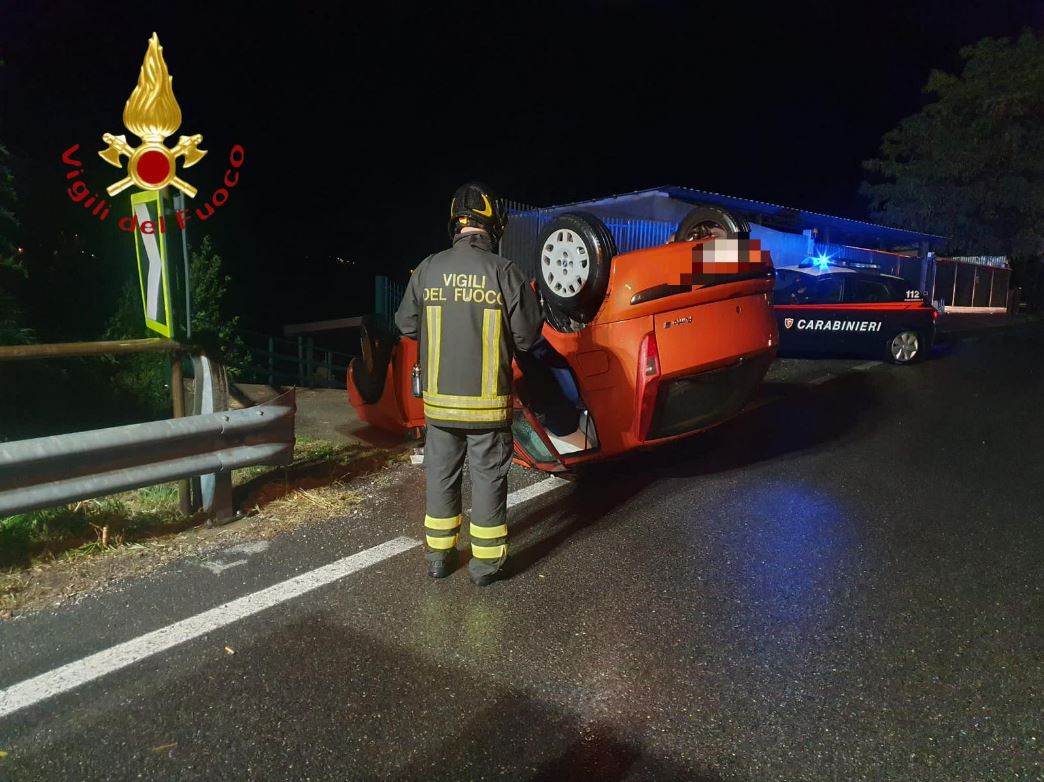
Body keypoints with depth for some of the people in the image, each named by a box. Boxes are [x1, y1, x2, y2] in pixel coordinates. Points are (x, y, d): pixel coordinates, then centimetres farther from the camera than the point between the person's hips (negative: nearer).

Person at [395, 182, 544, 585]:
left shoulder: (428, 269, -3)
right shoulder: (504, 272, -11)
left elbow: (406, 325, 6)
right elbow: (527, 336, -7)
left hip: (439, 398, 3)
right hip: (488, 401, -2)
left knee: (441, 474, 16)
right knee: (488, 477, 9)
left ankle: (439, 555, 27)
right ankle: (486, 560, 19)